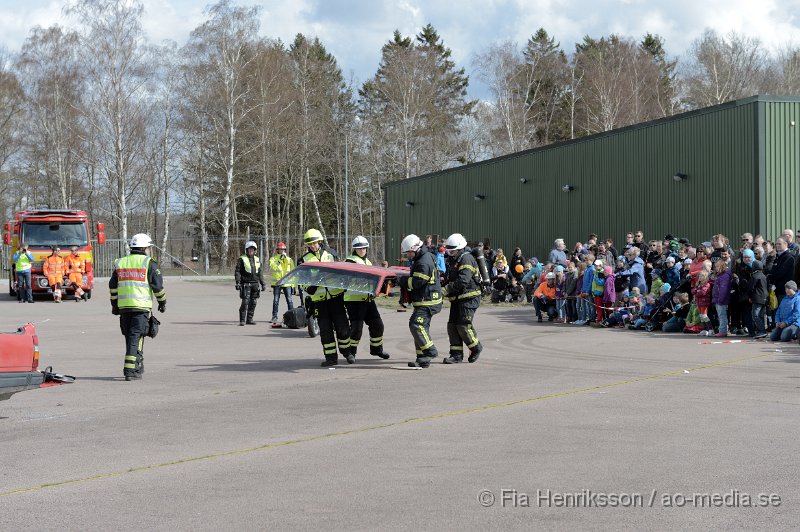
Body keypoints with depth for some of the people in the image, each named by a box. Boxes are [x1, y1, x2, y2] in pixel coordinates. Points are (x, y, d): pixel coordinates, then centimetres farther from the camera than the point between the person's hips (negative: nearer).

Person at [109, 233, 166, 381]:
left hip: (123, 306, 5)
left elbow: (113, 285, 15)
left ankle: (138, 366, 26)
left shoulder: (120, 263, 13)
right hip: (141, 307, -5)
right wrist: (162, 302, 10)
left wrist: (114, 304, 22)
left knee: (129, 337, 15)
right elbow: (158, 285, -4)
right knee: (136, 337, -5)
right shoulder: (149, 263, -3)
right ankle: (130, 370, -12)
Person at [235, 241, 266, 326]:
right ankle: (242, 320, -8)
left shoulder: (257, 260, 16)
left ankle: (249, 319, 13)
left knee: (253, 303, 4)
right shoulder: (242, 259, 0)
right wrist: (238, 283, -13)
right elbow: (237, 272, -4)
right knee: (245, 302, -11)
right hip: (246, 284, -5)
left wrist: (262, 283, 15)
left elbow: (260, 273, 20)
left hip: (255, 284, 5)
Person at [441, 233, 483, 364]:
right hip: (457, 299, 9)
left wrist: (448, 288, -18)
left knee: (463, 326, -12)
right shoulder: (453, 260, 17)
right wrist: (446, 283, -1)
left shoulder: (466, 259, -15)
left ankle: (476, 348, 9)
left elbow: (463, 281, -25)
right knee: (452, 325, 3)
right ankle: (456, 354, 7)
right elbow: (449, 279, 21)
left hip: (469, 297, -9)